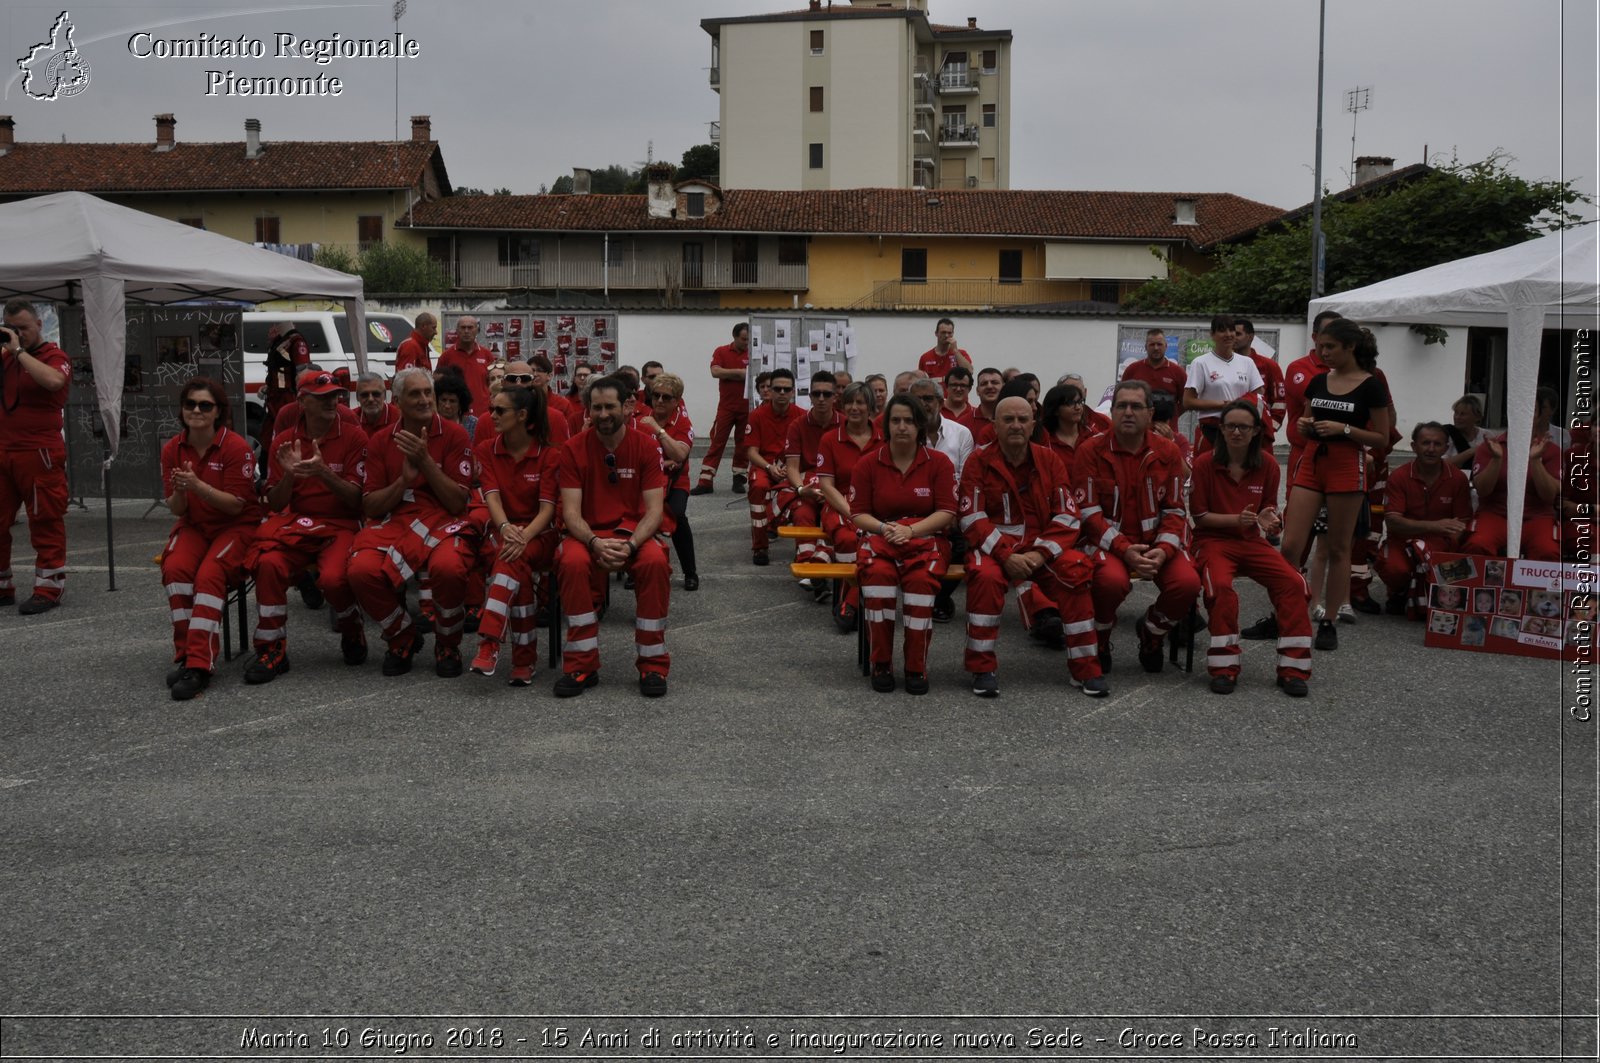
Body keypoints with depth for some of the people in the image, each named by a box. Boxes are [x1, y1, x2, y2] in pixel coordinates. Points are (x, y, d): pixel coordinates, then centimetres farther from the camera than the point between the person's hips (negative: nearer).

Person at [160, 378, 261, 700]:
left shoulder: (236, 447, -12)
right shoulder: (173, 449, 2)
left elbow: (237, 505, -14)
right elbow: (176, 509, 3)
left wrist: (197, 485, -27)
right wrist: (180, 492, -20)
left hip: (236, 526, -4)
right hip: (194, 527, 4)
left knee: (210, 574, -31)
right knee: (175, 567, -27)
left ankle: (199, 665, -32)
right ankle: (184, 654, -17)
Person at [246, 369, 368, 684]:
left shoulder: (353, 436, 0)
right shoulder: (283, 441, 8)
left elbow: (355, 499, -5)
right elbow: (276, 505, 7)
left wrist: (323, 472, -21)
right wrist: (288, 474, -13)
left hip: (340, 525, -2)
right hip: (295, 524, 3)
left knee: (333, 578, -32)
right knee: (270, 563, -30)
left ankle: (352, 631, 2)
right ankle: (272, 649, -14)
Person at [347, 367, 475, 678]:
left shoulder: (454, 435, 1)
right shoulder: (380, 442, 10)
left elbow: (458, 502, -5)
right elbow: (369, 506, 5)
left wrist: (425, 461, -15)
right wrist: (404, 480, -11)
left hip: (442, 522, -2)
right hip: (391, 523, 3)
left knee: (448, 567, -37)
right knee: (362, 570, -28)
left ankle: (448, 645, -5)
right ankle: (402, 638, 3)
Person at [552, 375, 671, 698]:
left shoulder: (646, 447, -2)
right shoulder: (574, 448, -1)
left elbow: (654, 510, -7)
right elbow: (571, 511, -7)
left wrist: (630, 545, -25)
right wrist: (595, 543, -27)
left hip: (633, 532, 0)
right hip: (589, 534, 0)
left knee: (655, 561, -33)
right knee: (573, 562, -34)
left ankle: (653, 665, -19)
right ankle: (582, 666, -21)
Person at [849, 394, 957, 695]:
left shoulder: (939, 463, 6)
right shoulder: (867, 464, 8)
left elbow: (947, 513, 0)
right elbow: (858, 514, 7)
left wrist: (910, 530, -15)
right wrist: (883, 528, -14)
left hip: (925, 538, 0)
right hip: (880, 537, 1)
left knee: (922, 578, -36)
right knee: (877, 574, -36)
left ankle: (917, 667, -20)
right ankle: (881, 664, -20)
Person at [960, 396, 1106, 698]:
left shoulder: (1049, 460, 4)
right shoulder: (979, 462, -2)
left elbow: (1067, 516, 0)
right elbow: (973, 520, -8)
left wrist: (1040, 554, -15)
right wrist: (1006, 556, -21)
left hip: (1042, 549, 2)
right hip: (994, 546, -2)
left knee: (1077, 571, -25)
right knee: (986, 575, -34)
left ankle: (1086, 670, -12)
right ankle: (982, 669, -20)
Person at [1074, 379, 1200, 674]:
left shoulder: (1168, 452, 4)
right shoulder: (1090, 451, -5)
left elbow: (1174, 510, 4)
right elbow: (1088, 512, -9)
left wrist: (1163, 550, -15)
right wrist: (1124, 549, -22)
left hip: (1155, 541, 3)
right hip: (1108, 541, -3)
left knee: (1188, 582, -25)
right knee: (1112, 580, -36)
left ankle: (1151, 634, 9)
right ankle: (1099, 641, -2)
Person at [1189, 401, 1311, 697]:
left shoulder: (1267, 464, 2)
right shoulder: (1205, 463, -6)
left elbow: (1268, 507, 13)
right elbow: (1199, 516, -4)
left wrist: (1268, 518, -12)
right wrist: (1237, 519, -18)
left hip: (1252, 541, 3)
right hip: (1213, 540, -3)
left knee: (1294, 583, -20)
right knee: (1221, 585, -34)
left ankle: (1292, 669, -9)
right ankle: (1224, 669, -20)